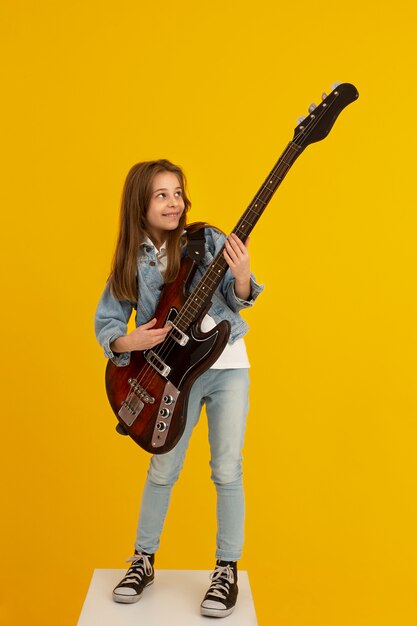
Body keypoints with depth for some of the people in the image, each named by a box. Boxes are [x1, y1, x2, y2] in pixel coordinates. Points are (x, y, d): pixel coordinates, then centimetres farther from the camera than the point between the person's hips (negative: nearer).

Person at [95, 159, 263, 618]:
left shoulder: (207, 240, -6)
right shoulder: (130, 262, -1)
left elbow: (235, 302, -7)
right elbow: (105, 323, 3)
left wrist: (241, 277, -28)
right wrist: (128, 342, -17)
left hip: (226, 365, -1)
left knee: (227, 469, 0)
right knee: (162, 470, 10)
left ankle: (227, 570, 16)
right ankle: (143, 559, 29)